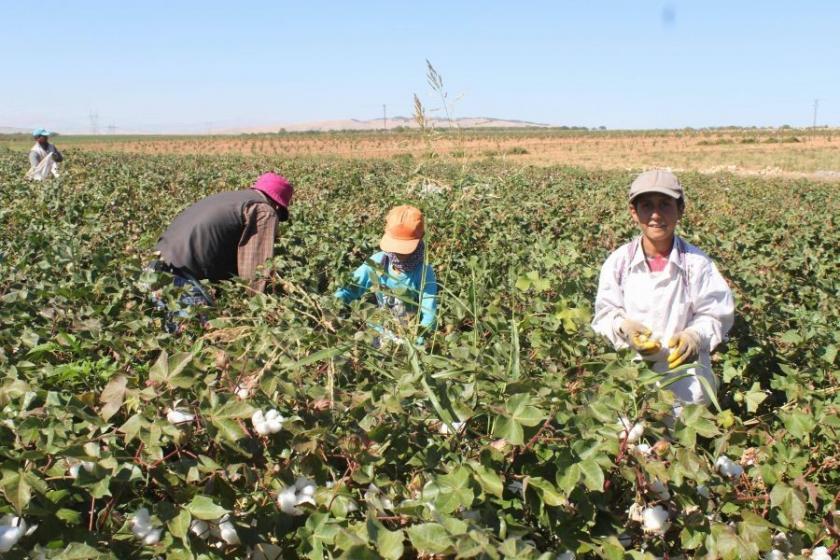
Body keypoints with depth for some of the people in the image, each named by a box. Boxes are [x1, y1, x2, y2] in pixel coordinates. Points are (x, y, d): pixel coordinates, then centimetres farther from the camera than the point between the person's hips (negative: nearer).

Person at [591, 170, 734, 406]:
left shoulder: (696, 262, -5)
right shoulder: (619, 262, -2)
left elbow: (716, 314, -2)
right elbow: (605, 313, 2)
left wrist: (695, 335, -20)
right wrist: (623, 327, -18)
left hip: (684, 364, -1)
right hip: (632, 365, 1)